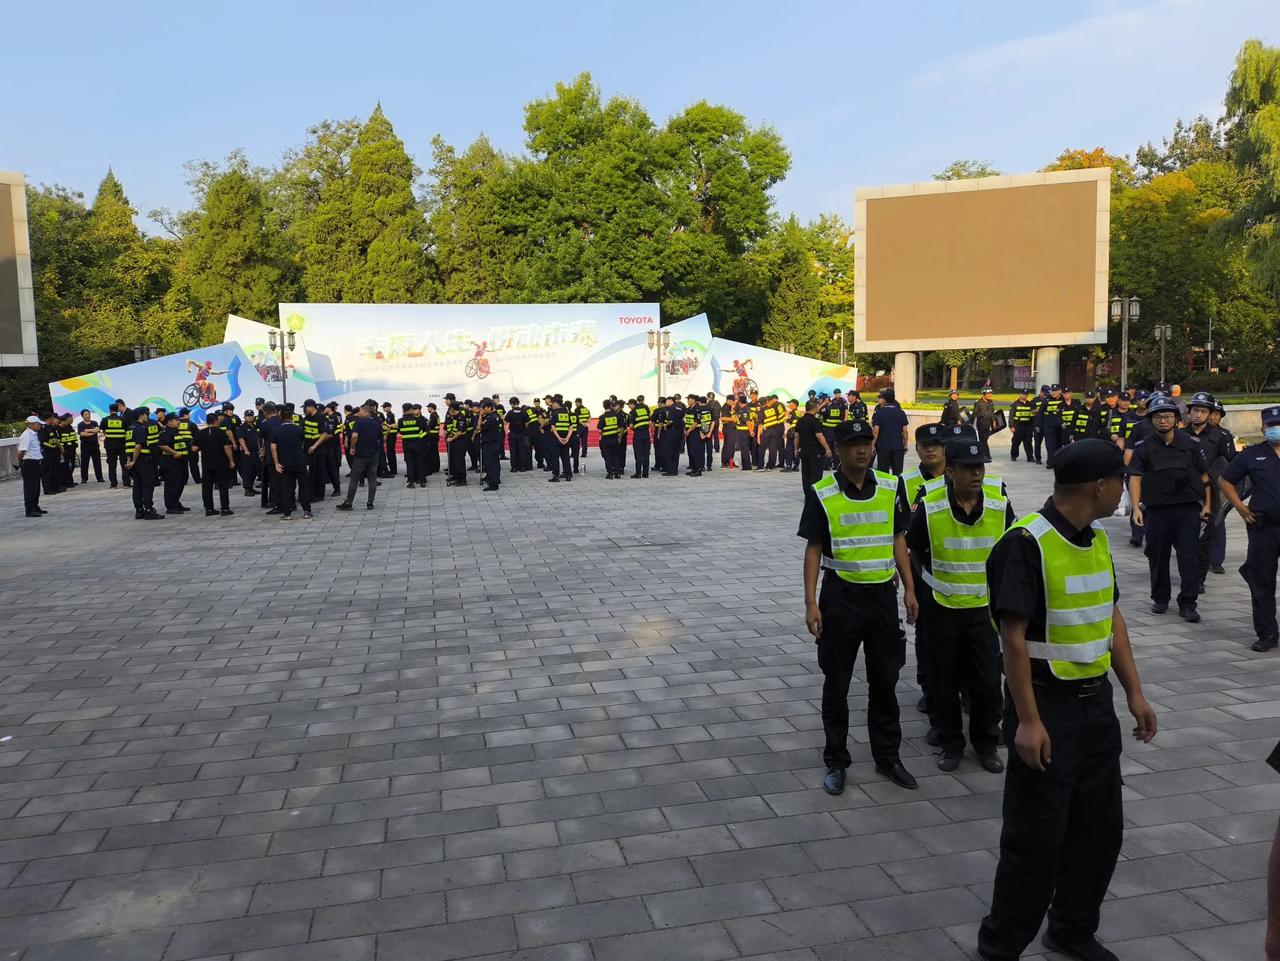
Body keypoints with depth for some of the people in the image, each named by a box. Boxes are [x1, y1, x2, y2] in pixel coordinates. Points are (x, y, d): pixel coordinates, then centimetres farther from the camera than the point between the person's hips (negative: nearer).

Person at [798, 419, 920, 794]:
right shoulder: (821, 494, -8)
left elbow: (898, 539, 9)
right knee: (836, 683, 7)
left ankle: (887, 755, 30)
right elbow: (813, 549, -6)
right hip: (840, 596, -3)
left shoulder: (891, 487, 1)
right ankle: (836, 762, 22)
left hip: (883, 594, 3)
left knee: (885, 679, 13)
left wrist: (909, 588, 5)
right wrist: (811, 603, -10)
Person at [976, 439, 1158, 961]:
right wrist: (1028, 721, -22)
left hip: (1096, 702, 8)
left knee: (1101, 827, 18)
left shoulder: (1096, 539, 7)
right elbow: (1014, 638, -22)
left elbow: (1111, 619, 15)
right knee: (1036, 839, 2)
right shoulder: (1025, 544, -20)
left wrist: (1134, 693, 12)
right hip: (1047, 706, -8)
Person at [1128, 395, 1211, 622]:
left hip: (1188, 509, 0)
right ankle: (1160, 599, 26)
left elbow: (1204, 476, 7)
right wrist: (1136, 508, -17)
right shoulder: (1143, 447, 1)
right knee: (1158, 557, 10)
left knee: (1189, 557, -3)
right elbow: (1135, 478, -7)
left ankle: (1187, 603, 5)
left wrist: (1206, 504, 2)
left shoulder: (1190, 444, 4)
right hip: (1156, 510, 0)